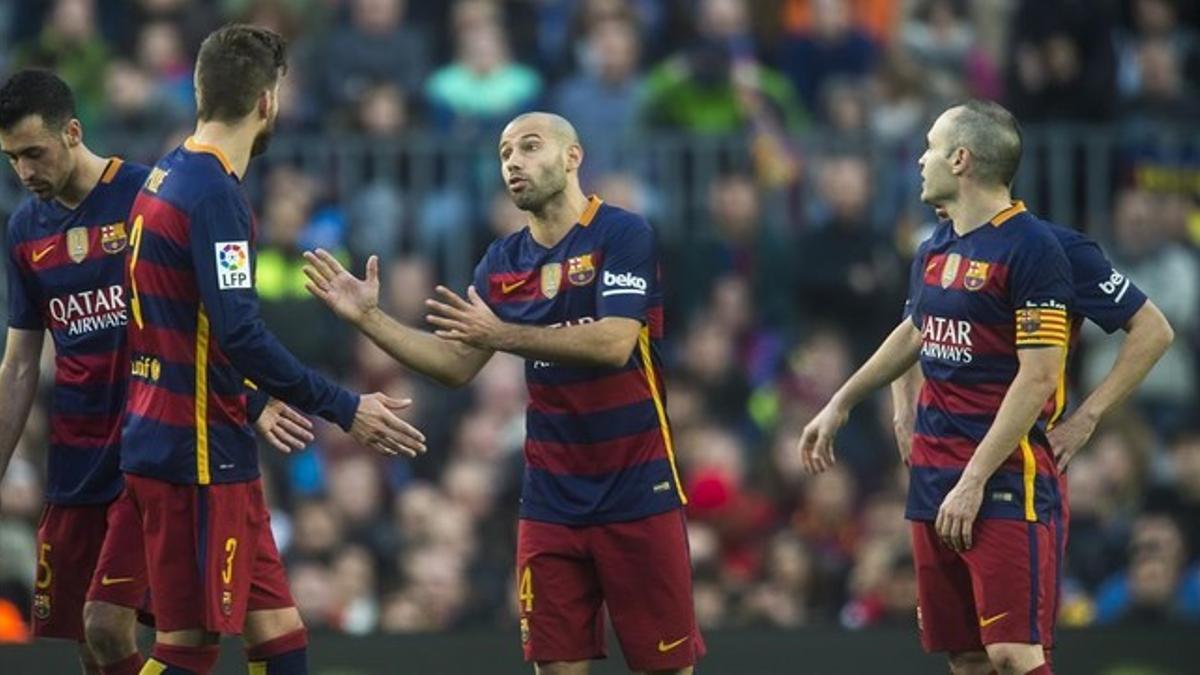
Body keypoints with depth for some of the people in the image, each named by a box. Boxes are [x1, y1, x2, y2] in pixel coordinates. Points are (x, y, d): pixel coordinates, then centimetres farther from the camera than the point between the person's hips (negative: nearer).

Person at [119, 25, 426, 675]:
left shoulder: (166, 178, 13)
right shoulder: (215, 192, -16)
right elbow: (240, 336, -22)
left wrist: (262, 404, 30)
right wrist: (344, 409, -17)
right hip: (200, 451, -10)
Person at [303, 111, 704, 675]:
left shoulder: (622, 235, -10)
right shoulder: (503, 262, 9)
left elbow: (614, 344, -22)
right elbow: (457, 365, 11)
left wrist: (502, 335, -26)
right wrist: (369, 318, 0)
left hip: (637, 494, -5)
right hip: (552, 498, 5)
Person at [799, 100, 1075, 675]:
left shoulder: (1031, 248, -12)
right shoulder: (935, 250, 13)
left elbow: (1037, 378, -17)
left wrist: (974, 482, -19)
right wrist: (840, 405, 39)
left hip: (1005, 477, -8)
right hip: (933, 476, 8)